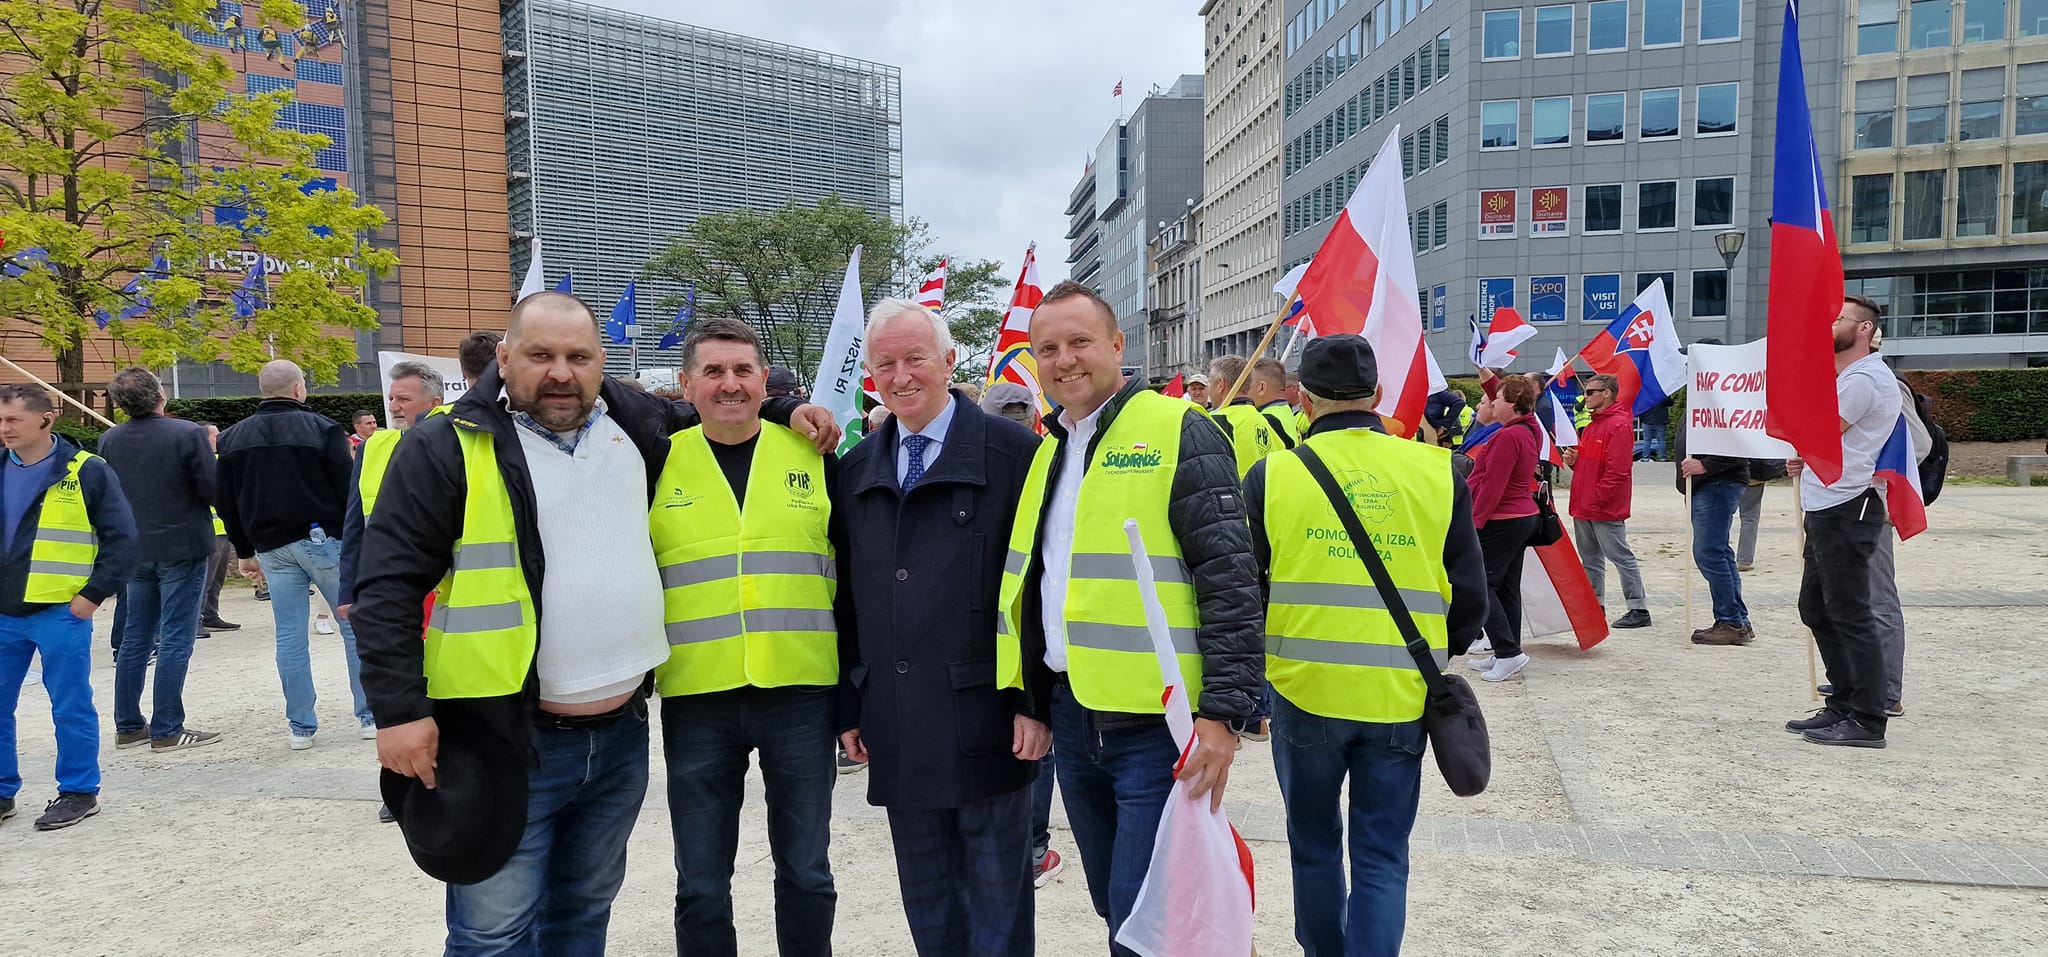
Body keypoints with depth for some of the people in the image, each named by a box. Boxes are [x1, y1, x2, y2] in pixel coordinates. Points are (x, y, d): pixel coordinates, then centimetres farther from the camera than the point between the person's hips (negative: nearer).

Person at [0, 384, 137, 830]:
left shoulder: (87, 471, -5)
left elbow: (121, 539, -5)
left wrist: (94, 595, -9)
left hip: (61, 613, -5)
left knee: (70, 706, 3)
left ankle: (79, 792, 14)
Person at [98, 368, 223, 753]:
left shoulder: (109, 441, 1)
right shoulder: (188, 434, -15)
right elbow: (213, 491, -14)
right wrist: (210, 456, 4)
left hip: (135, 550, 6)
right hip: (182, 548, -5)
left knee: (135, 638, 14)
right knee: (175, 641, -1)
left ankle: (128, 726, 21)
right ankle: (166, 730, 1)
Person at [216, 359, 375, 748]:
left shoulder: (232, 438, 11)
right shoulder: (321, 427, -6)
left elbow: (227, 504, 14)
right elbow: (348, 490, -10)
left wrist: (246, 552, 21)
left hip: (272, 548, 5)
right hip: (324, 540, -5)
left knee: (290, 636, 7)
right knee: (356, 627, 2)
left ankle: (301, 727, 10)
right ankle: (370, 716, 3)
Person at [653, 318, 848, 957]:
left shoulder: (813, 457, 4)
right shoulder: (656, 464, 2)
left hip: (802, 694, 0)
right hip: (695, 700, 0)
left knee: (806, 873, 12)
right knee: (701, 885, 11)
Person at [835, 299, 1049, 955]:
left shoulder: (1013, 452, -5)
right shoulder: (856, 471, 11)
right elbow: (848, 599, 14)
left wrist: (1037, 701, -10)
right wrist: (849, 707, 11)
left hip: (986, 722, -5)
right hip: (896, 733, 5)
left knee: (998, 903, 8)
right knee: (926, 902, 16)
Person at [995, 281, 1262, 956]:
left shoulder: (1177, 432, -9)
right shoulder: (1047, 452, 13)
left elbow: (1231, 581, -15)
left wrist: (1223, 712, -19)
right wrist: (1029, 698, 18)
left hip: (1155, 724, -7)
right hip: (1070, 719, 7)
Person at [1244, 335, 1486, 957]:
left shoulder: (1272, 475, -6)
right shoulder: (1437, 472, -2)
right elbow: (1470, 593, 4)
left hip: (1304, 692, 0)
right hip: (1401, 698, 1)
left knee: (1314, 842, 20)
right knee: (1382, 858, 12)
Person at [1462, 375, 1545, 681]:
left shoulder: (1508, 436, -19)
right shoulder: (1530, 430, 9)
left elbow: (1492, 486, -22)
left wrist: (1475, 521, -17)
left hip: (1500, 522, -10)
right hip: (1524, 517, 10)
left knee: (1481, 586, -7)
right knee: (1507, 588, 12)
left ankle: (1508, 652, -10)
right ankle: (1505, 654, 16)